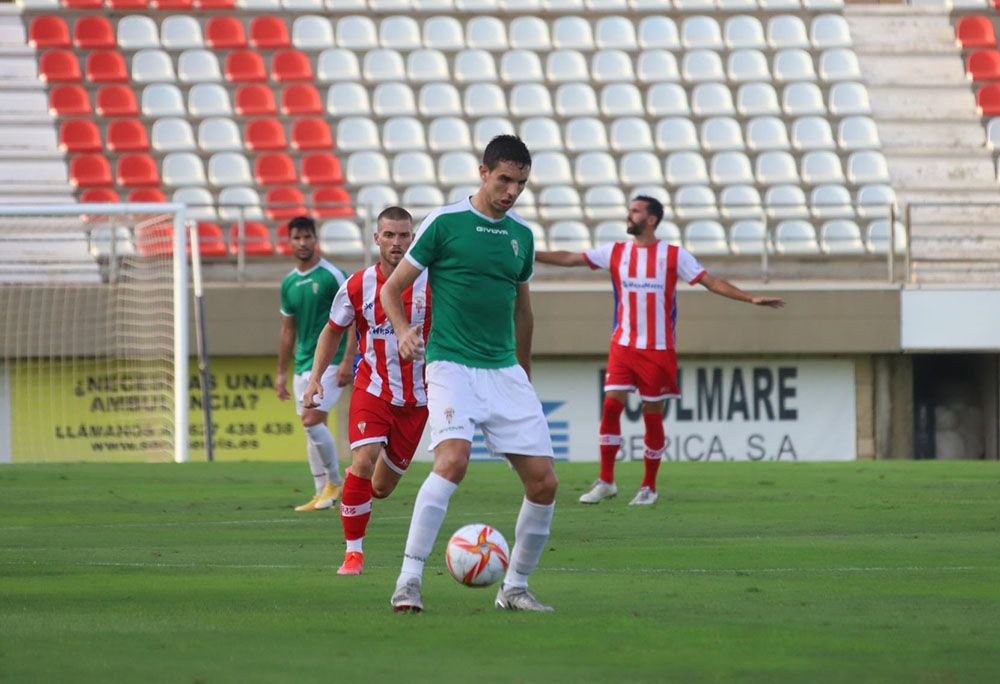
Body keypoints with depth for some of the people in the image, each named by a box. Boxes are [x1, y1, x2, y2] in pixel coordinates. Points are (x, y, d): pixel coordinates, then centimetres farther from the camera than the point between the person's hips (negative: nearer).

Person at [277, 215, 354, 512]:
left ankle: (335, 480, 0)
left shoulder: (332, 276, -8)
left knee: (313, 421, -16)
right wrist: (281, 373, 17)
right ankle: (323, 494, 10)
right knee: (311, 428, 6)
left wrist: (347, 360, -17)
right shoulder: (289, 283, 11)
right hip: (303, 364, 7)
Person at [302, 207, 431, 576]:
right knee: (364, 461, -23)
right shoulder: (357, 286, -5)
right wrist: (315, 377, -1)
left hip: (416, 398, 1)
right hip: (372, 389, -1)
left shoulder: (430, 284, -9)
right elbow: (333, 331, 10)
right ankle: (353, 552, -13)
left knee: (382, 486, 6)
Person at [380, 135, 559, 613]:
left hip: (505, 371, 6)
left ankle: (515, 588, 14)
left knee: (543, 482, -2)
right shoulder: (444, 223, -3)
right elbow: (391, 290, 2)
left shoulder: (521, 235, 12)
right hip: (452, 364, -6)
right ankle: (408, 582, -26)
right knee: (453, 458, -29)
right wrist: (404, 331, -16)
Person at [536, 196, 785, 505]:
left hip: (659, 349, -2)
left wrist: (752, 299, -12)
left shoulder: (674, 256, -1)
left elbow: (711, 281, -3)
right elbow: (569, 259, 5)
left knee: (653, 415, 1)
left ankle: (649, 487, 13)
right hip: (623, 346, 2)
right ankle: (605, 482, 0)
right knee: (611, 405, -9)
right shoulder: (615, 252, 6)